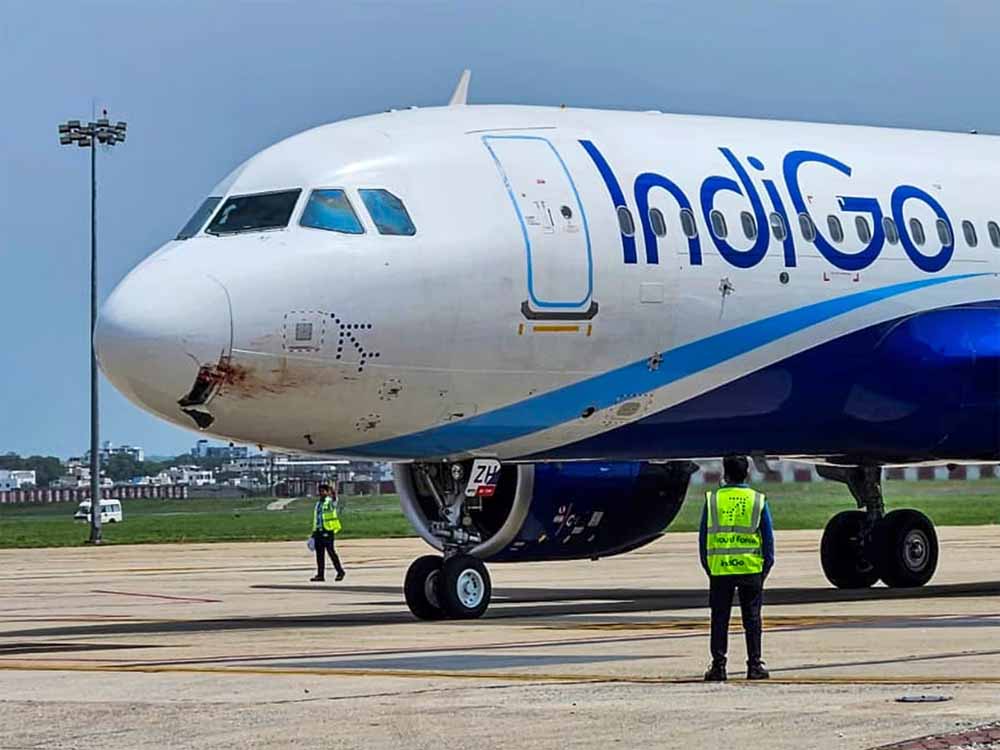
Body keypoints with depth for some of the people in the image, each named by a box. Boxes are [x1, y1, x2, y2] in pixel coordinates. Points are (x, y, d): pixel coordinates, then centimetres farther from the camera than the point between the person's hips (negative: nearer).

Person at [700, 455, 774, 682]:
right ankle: (755, 665, 5)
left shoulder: (712, 500, 1)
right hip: (751, 568, 0)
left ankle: (718, 665, 3)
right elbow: (768, 537, 3)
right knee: (751, 617, 6)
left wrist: (707, 566, 11)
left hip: (720, 568, 0)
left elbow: (703, 537, 4)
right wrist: (767, 565, 10)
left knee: (719, 618, 5)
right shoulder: (758, 501, 1)